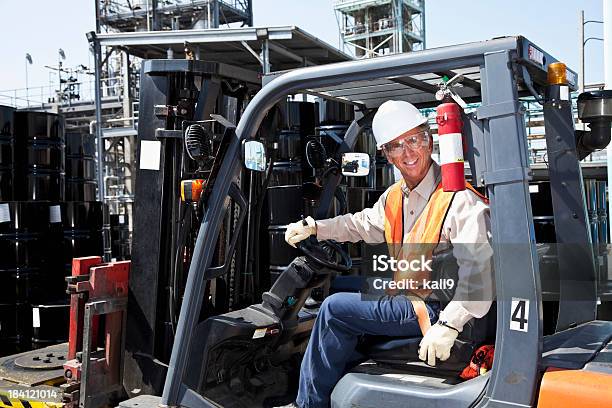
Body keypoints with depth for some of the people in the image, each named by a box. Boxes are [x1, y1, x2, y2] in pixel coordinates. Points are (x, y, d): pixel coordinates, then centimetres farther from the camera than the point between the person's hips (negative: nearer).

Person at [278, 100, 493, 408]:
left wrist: (448, 327, -38)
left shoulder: (460, 201, -21)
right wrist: (312, 228, 15)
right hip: (408, 296, 9)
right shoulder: (394, 197, 8)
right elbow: (361, 224, 25)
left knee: (335, 309, -11)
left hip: (435, 308, -9)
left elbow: (479, 270, -30)